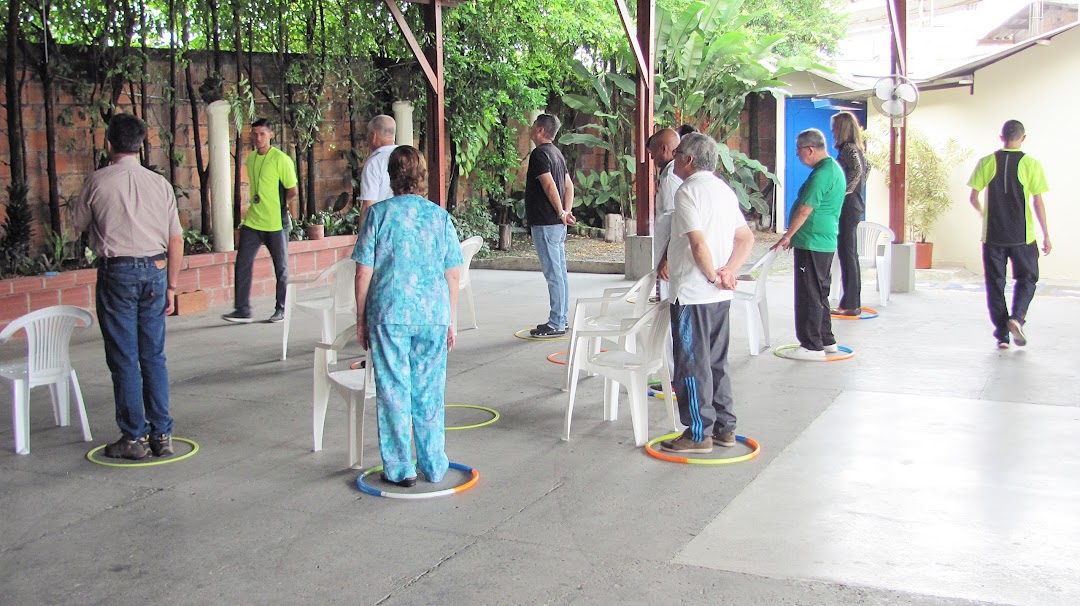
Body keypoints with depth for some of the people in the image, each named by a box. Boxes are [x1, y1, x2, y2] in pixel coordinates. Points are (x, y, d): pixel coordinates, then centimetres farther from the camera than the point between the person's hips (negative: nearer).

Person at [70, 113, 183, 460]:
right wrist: (171, 286, 12)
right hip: (155, 271, 3)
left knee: (124, 359, 4)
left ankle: (134, 438, 8)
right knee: (154, 357, 10)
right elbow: (176, 240, 4)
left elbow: (78, 225, 9)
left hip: (117, 272, -3)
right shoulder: (160, 183, 3)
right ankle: (161, 435, 12)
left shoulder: (98, 182, -4)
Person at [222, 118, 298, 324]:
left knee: (281, 268, 6)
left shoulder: (281, 159, -11)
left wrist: (276, 206, 1)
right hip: (252, 222, 6)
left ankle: (281, 309, 19)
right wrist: (256, 208, 13)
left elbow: (293, 192, -8)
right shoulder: (250, 158, 10)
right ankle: (242, 310, 5)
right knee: (242, 264, 0)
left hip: (276, 223, -6)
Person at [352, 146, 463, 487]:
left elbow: (364, 271, -4)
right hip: (433, 315, 2)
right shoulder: (440, 216, 4)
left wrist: (361, 319, 6)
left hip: (389, 314, -2)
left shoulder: (379, 213, -3)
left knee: (393, 392, 6)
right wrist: (450, 320, 14)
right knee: (429, 393, 11)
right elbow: (453, 274, 5)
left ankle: (400, 469, 12)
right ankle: (434, 466, 19)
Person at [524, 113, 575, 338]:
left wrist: (561, 213, -15)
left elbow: (549, 185, -22)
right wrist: (567, 211, 10)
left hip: (545, 223, -10)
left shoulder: (539, 154, -12)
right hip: (558, 224, 10)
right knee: (560, 272, 12)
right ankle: (560, 320, 19)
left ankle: (556, 324, -4)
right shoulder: (557, 153, 17)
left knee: (553, 273, -7)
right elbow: (569, 186, 18)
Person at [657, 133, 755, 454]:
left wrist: (712, 275, -11)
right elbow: (747, 239, 15)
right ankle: (724, 427, 22)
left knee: (692, 365, 0)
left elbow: (699, 244, -24)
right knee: (716, 362, 16)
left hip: (693, 294, -9)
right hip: (721, 296, 9)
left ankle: (699, 433, 5)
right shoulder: (725, 190, 14)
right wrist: (728, 271, 4)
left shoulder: (689, 191, -13)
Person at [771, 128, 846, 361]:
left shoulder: (821, 174, -20)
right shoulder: (834, 168, 13)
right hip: (826, 242, 10)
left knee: (809, 296, -4)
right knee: (819, 293, 18)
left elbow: (804, 210, -20)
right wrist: (793, 236, 21)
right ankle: (826, 341, 26)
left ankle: (812, 346, 1)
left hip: (812, 244, -10)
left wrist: (788, 236, -9)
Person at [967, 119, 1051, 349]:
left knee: (995, 283, 8)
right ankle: (1017, 317, -9)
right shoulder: (1031, 164, -4)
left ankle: (1002, 333, 9)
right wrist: (1046, 235, 3)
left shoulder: (986, 162, -1)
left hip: (992, 235, 1)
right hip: (1022, 235, -1)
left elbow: (973, 198, 0)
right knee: (1027, 278, 14)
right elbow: (1038, 202, -5)